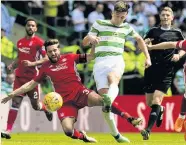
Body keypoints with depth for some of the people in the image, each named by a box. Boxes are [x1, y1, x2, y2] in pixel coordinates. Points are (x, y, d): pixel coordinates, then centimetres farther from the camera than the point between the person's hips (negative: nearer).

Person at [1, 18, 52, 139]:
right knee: (15, 102, -8)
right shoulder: (20, 42, 12)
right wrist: (12, 66, 6)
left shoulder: (39, 42, -7)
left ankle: (47, 109, 43)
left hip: (32, 77, -4)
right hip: (20, 76, 4)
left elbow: (47, 59, -10)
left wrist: (32, 63, -21)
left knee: (35, 105, 7)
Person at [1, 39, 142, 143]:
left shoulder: (70, 58, 7)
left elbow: (91, 57, 6)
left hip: (79, 93, -1)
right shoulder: (45, 67, 11)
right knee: (68, 130, -23)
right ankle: (84, 137, 11)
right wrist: (13, 94, 15)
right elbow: (32, 84, 19)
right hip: (65, 101, 1)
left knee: (98, 99, -35)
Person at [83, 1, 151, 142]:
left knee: (112, 79, -36)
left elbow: (139, 39, 37)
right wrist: (91, 38, -12)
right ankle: (115, 134, -7)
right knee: (103, 95, -15)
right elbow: (84, 42, 12)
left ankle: (109, 103, -69)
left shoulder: (126, 28, 20)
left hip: (117, 61, 0)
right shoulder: (99, 24, 13)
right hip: (100, 62, 0)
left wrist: (148, 57, 30)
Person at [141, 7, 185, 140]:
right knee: (149, 103, 8)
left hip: (166, 72, -2)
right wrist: (145, 43, -16)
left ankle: (148, 130, -20)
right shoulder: (154, 31, 10)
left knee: (156, 101, -15)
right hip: (152, 69, 2)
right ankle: (160, 110, 42)